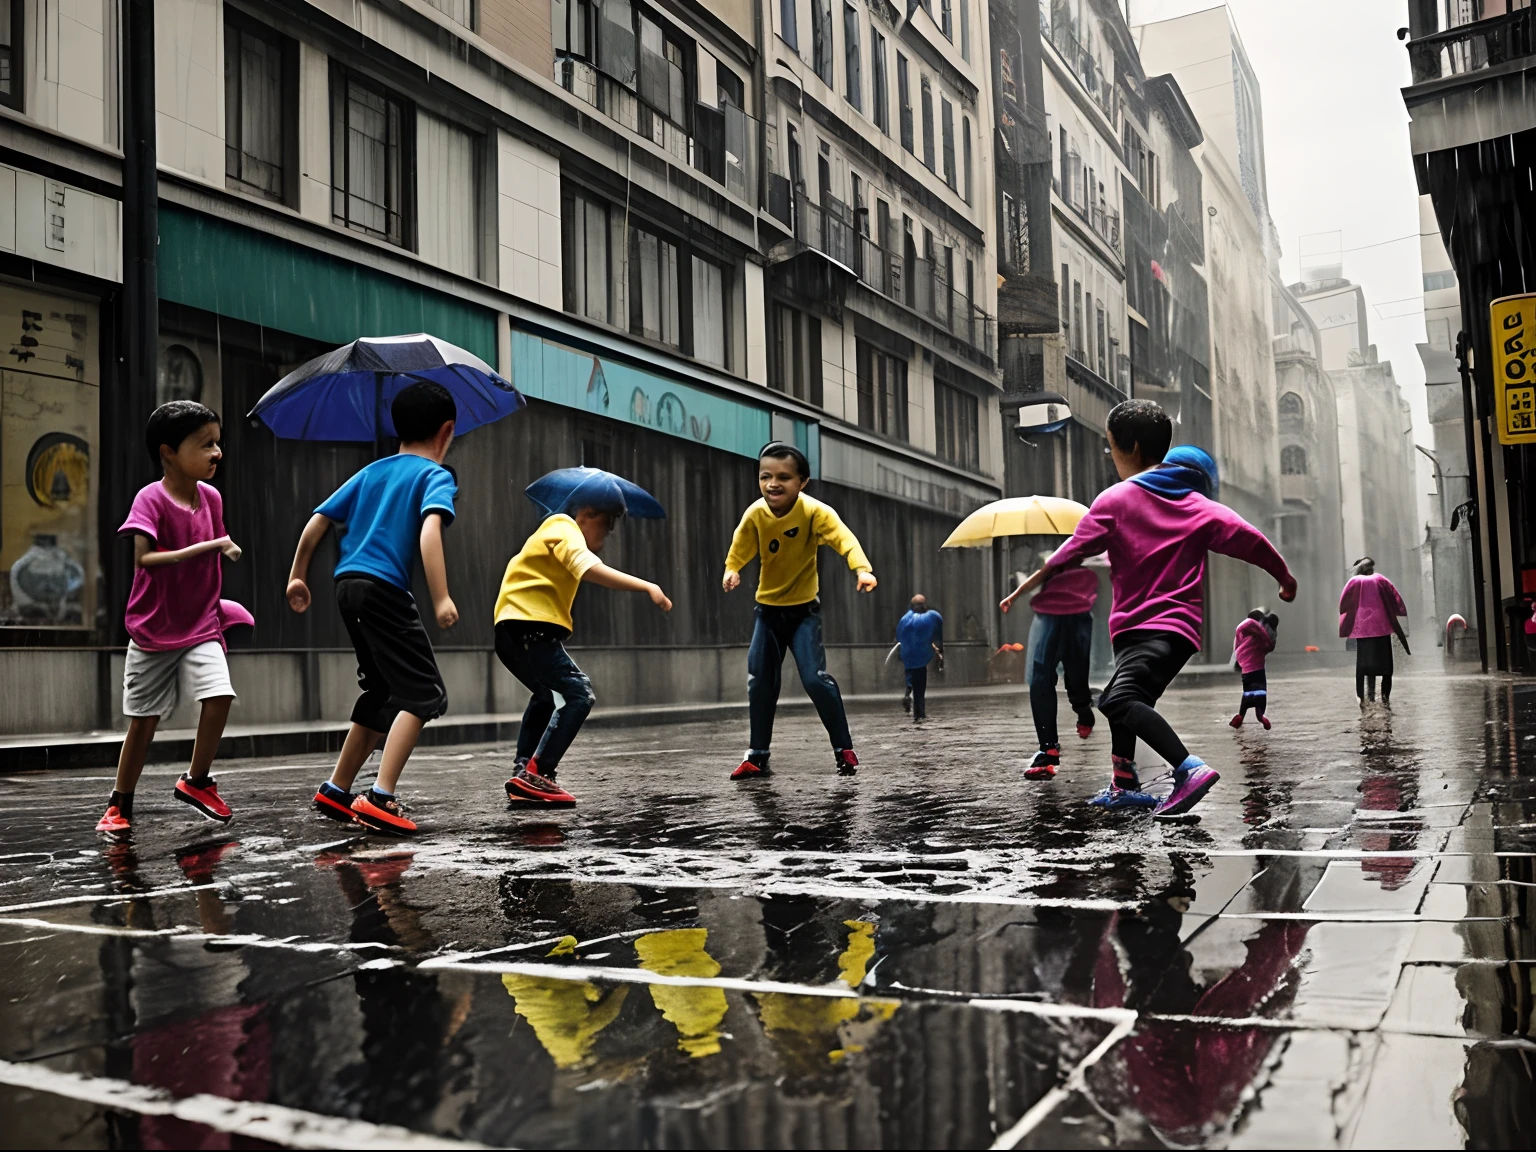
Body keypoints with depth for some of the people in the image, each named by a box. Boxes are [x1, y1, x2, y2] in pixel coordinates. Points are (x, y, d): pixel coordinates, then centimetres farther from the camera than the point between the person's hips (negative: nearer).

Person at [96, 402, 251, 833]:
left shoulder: (211, 497, 0)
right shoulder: (150, 499, -15)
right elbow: (143, 558, -27)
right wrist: (205, 548, -32)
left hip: (202, 627, 4)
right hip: (154, 631, -3)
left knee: (220, 695, -16)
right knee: (144, 718, 6)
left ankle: (196, 781, 5)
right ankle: (119, 805, 25)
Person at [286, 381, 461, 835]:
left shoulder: (371, 471, 19)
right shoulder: (436, 476, -2)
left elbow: (317, 522, 15)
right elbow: (429, 532, -20)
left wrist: (297, 576, 23)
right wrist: (441, 599, -25)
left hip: (349, 585, 8)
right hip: (385, 589, -8)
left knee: (383, 693, 20)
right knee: (425, 694, -6)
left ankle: (336, 791, 27)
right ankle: (380, 798, -17)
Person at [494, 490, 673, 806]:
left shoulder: (556, 530, 26)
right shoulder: (564, 530, -7)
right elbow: (591, 570, -25)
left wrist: (594, 550, 8)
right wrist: (648, 587, -30)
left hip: (512, 629, 11)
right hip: (528, 626, -11)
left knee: (548, 695, 28)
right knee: (578, 693, -16)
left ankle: (523, 775, 27)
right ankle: (537, 775, -21)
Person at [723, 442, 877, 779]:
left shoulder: (815, 511, -23)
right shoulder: (755, 514, -13)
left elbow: (844, 539, -38)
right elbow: (739, 549, -2)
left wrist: (862, 568, -56)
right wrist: (731, 570, -23)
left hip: (803, 609, -4)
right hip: (767, 609, 4)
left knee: (815, 678, -15)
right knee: (760, 682, 5)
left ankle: (844, 749, 1)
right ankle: (758, 756, 17)